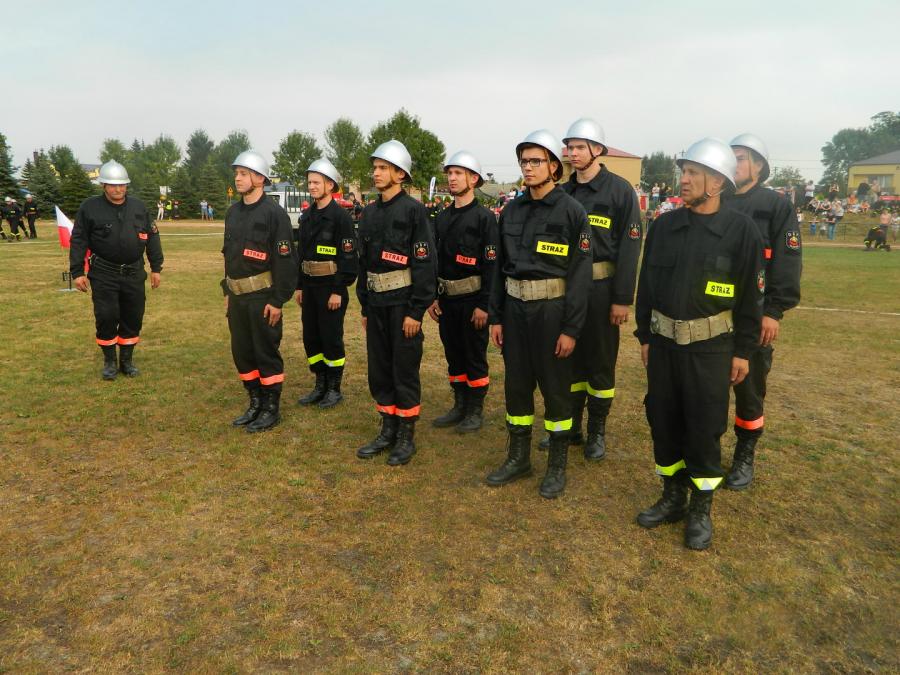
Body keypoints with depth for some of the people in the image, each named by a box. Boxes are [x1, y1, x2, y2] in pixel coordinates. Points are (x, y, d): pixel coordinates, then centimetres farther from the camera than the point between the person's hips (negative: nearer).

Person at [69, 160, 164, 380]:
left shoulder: (139, 207, 5)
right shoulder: (90, 207, -3)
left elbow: (152, 238, 10)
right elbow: (78, 241, -2)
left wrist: (156, 268, 7)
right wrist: (77, 272, -6)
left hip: (134, 273, 3)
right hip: (104, 275, -3)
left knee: (133, 318, 8)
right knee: (106, 318, -1)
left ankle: (127, 360, 24)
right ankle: (109, 361, 17)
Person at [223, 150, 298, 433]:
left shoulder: (274, 213, -12)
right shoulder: (233, 212, 11)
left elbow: (285, 260, -15)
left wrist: (278, 301, -17)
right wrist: (227, 291, 16)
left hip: (262, 298, -7)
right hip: (237, 297, 8)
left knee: (267, 353, 2)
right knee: (241, 352, 13)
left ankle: (272, 409, 15)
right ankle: (256, 404, 28)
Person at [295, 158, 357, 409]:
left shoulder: (341, 216, -11)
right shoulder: (307, 216, 11)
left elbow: (348, 256, -15)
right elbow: (302, 253, 17)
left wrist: (338, 291, -18)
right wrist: (299, 286, 13)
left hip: (331, 287, -7)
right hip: (310, 286, 8)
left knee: (331, 338, 1)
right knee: (311, 338, 12)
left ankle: (334, 389, 14)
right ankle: (320, 386, 25)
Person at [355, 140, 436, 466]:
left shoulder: (414, 210, -9)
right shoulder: (369, 213, 11)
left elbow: (425, 263, -13)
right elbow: (364, 262, 15)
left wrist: (416, 311, -17)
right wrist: (364, 307, 14)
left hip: (403, 304, -7)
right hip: (376, 303, 7)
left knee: (405, 371, 2)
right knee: (379, 369, 12)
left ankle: (407, 436, 15)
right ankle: (388, 431, 26)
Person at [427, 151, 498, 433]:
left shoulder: (484, 217, -9)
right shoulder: (442, 217, 10)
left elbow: (491, 264, -13)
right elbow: (435, 259, 14)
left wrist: (484, 305, -16)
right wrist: (432, 297, 9)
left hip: (472, 300, -6)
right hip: (446, 299, 6)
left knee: (475, 356, 4)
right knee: (453, 354, 13)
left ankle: (476, 411, 16)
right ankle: (460, 406, 26)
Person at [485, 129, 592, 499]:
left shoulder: (571, 212, -9)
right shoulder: (511, 210, 7)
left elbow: (580, 273, -11)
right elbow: (500, 267, 11)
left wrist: (571, 328, -15)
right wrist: (495, 316, 7)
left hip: (551, 309, -5)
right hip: (515, 307, 5)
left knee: (555, 388, 5)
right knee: (516, 384, 12)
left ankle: (557, 466, 21)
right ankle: (518, 457, 29)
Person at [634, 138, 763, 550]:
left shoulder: (740, 230, -8)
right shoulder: (664, 225, 2)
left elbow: (750, 295, -4)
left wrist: (743, 351, -4)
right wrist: (645, 336, 8)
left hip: (710, 347, -4)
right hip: (663, 342, 4)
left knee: (704, 430, 5)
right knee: (663, 423, 11)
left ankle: (701, 510, 22)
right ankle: (672, 498, 29)